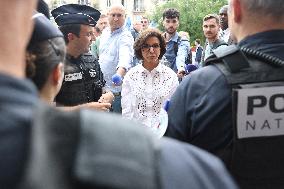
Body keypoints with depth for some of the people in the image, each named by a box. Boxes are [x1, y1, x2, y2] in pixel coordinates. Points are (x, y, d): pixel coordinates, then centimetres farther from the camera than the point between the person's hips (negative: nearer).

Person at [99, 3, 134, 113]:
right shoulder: (105, 32, 8)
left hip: (117, 91, -7)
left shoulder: (125, 36, -17)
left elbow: (125, 57, -36)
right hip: (102, 88, 7)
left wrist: (119, 75, -54)